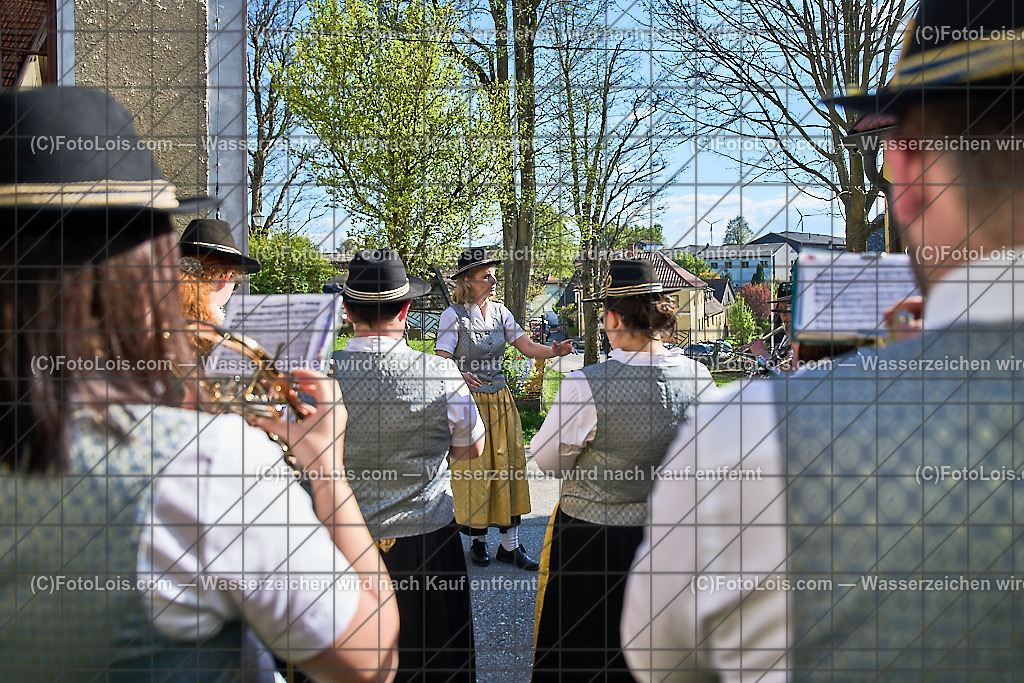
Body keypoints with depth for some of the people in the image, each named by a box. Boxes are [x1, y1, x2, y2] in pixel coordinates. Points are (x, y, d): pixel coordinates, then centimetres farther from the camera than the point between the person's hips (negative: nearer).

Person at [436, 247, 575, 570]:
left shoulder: (500, 312, 6)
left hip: (500, 400, 5)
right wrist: (461, 376, -35)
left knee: (508, 467, 5)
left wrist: (554, 350, -19)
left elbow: (527, 347, 0)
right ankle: (479, 541, 20)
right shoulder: (453, 315, -8)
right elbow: (443, 361, -14)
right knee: (474, 470, 2)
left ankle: (510, 545, 14)